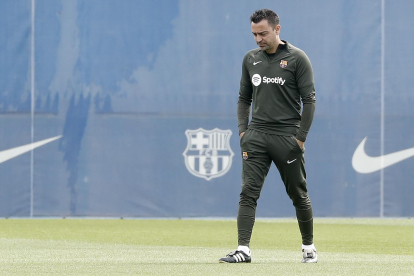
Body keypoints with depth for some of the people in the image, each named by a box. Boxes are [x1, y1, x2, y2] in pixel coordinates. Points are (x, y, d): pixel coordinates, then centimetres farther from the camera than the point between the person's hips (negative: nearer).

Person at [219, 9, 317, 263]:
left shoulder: (297, 58, -4)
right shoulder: (251, 59, 11)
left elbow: (309, 99, -5)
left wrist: (300, 137, -10)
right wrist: (243, 130, 5)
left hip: (287, 135, -4)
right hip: (256, 135, 4)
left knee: (299, 195, 5)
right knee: (248, 192, -8)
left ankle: (309, 247, 20)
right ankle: (243, 249, -12)